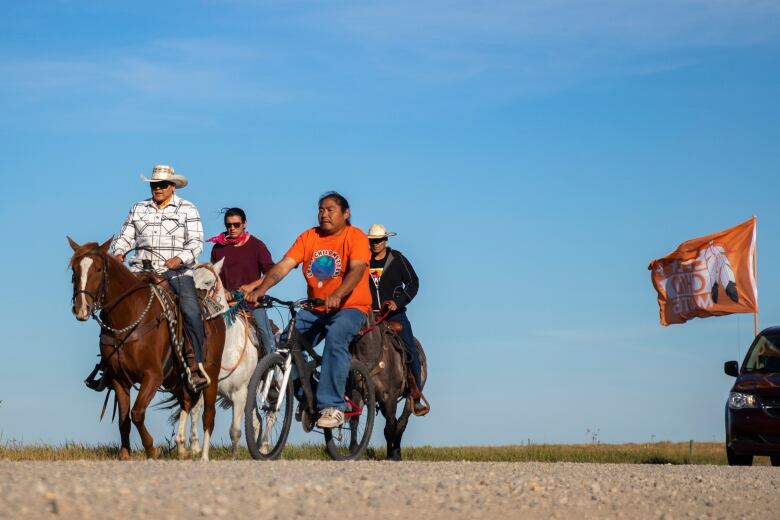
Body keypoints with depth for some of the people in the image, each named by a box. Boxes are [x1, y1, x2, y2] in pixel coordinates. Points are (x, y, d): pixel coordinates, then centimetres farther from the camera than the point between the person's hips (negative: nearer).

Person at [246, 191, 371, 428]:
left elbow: (357, 269, -24)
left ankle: (332, 406, -32)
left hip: (349, 306, -5)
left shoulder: (356, 237, -8)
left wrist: (337, 295, -43)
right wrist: (260, 290, -23)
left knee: (335, 337, -33)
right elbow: (283, 266, -6)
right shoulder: (308, 237, 4)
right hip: (314, 309, 5)